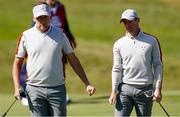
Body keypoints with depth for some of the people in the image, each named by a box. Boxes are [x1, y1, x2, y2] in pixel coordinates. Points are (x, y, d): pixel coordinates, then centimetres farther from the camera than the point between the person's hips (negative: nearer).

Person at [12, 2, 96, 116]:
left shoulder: (60, 34, 5)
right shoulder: (26, 36, 1)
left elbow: (73, 60, 9)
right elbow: (17, 63, 6)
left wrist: (87, 84, 4)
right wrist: (17, 88, -6)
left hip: (57, 89, 1)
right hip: (35, 89, -1)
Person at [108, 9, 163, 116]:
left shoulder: (151, 41, 4)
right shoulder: (119, 44, 7)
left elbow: (157, 65, 4)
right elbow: (117, 69, 7)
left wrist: (158, 88, -3)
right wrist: (114, 91, -1)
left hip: (145, 90, -1)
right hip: (125, 89, 1)